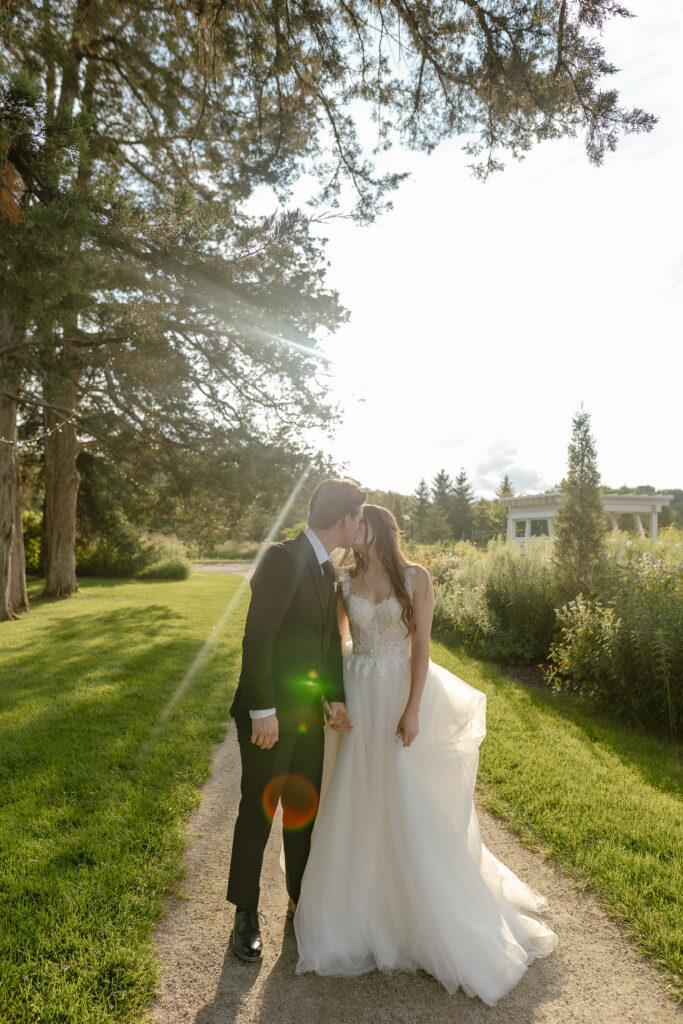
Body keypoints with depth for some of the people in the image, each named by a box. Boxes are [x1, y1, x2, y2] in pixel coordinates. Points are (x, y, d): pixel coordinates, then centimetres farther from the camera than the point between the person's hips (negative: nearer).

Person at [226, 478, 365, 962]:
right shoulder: (283, 558, -19)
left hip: (309, 714, 8)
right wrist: (262, 711, -22)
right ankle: (246, 915, 29)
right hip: (270, 715, -8)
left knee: (304, 812, 19)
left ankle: (300, 902, 38)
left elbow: (331, 639, 11)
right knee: (257, 813, 9)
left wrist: (336, 699, 2)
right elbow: (257, 637, -22)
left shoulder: (328, 569, 8)